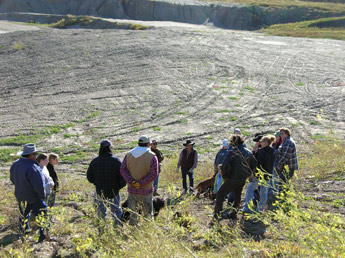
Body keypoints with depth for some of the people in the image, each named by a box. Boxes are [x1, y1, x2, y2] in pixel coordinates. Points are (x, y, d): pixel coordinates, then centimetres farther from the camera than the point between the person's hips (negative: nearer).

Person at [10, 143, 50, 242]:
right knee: (42, 215, 8)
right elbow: (39, 186, -29)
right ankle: (44, 234, 11)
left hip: (20, 197, 8)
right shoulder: (33, 168, -30)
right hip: (34, 199, -7)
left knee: (23, 215, 26)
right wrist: (42, 196, -12)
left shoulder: (15, 164, -4)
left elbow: (13, 179, 12)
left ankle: (23, 232, 42)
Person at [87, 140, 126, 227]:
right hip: (113, 192, -2)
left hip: (100, 192, 2)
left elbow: (89, 176, 2)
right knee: (116, 211, 13)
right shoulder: (116, 161, -15)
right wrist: (119, 186, 3)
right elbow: (123, 177, -15)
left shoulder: (94, 161, -6)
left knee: (101, 212, 16)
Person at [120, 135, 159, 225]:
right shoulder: (152, 156, -9)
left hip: (132, 189, 3)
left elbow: (122, 170, -5)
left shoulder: (129, 155, 3)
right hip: (146, 191, -3)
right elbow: (154, 174, -16)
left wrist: (131, 182, -12)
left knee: (133, 214, 12)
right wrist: (140, 183, -15)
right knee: (148, 214, 8)